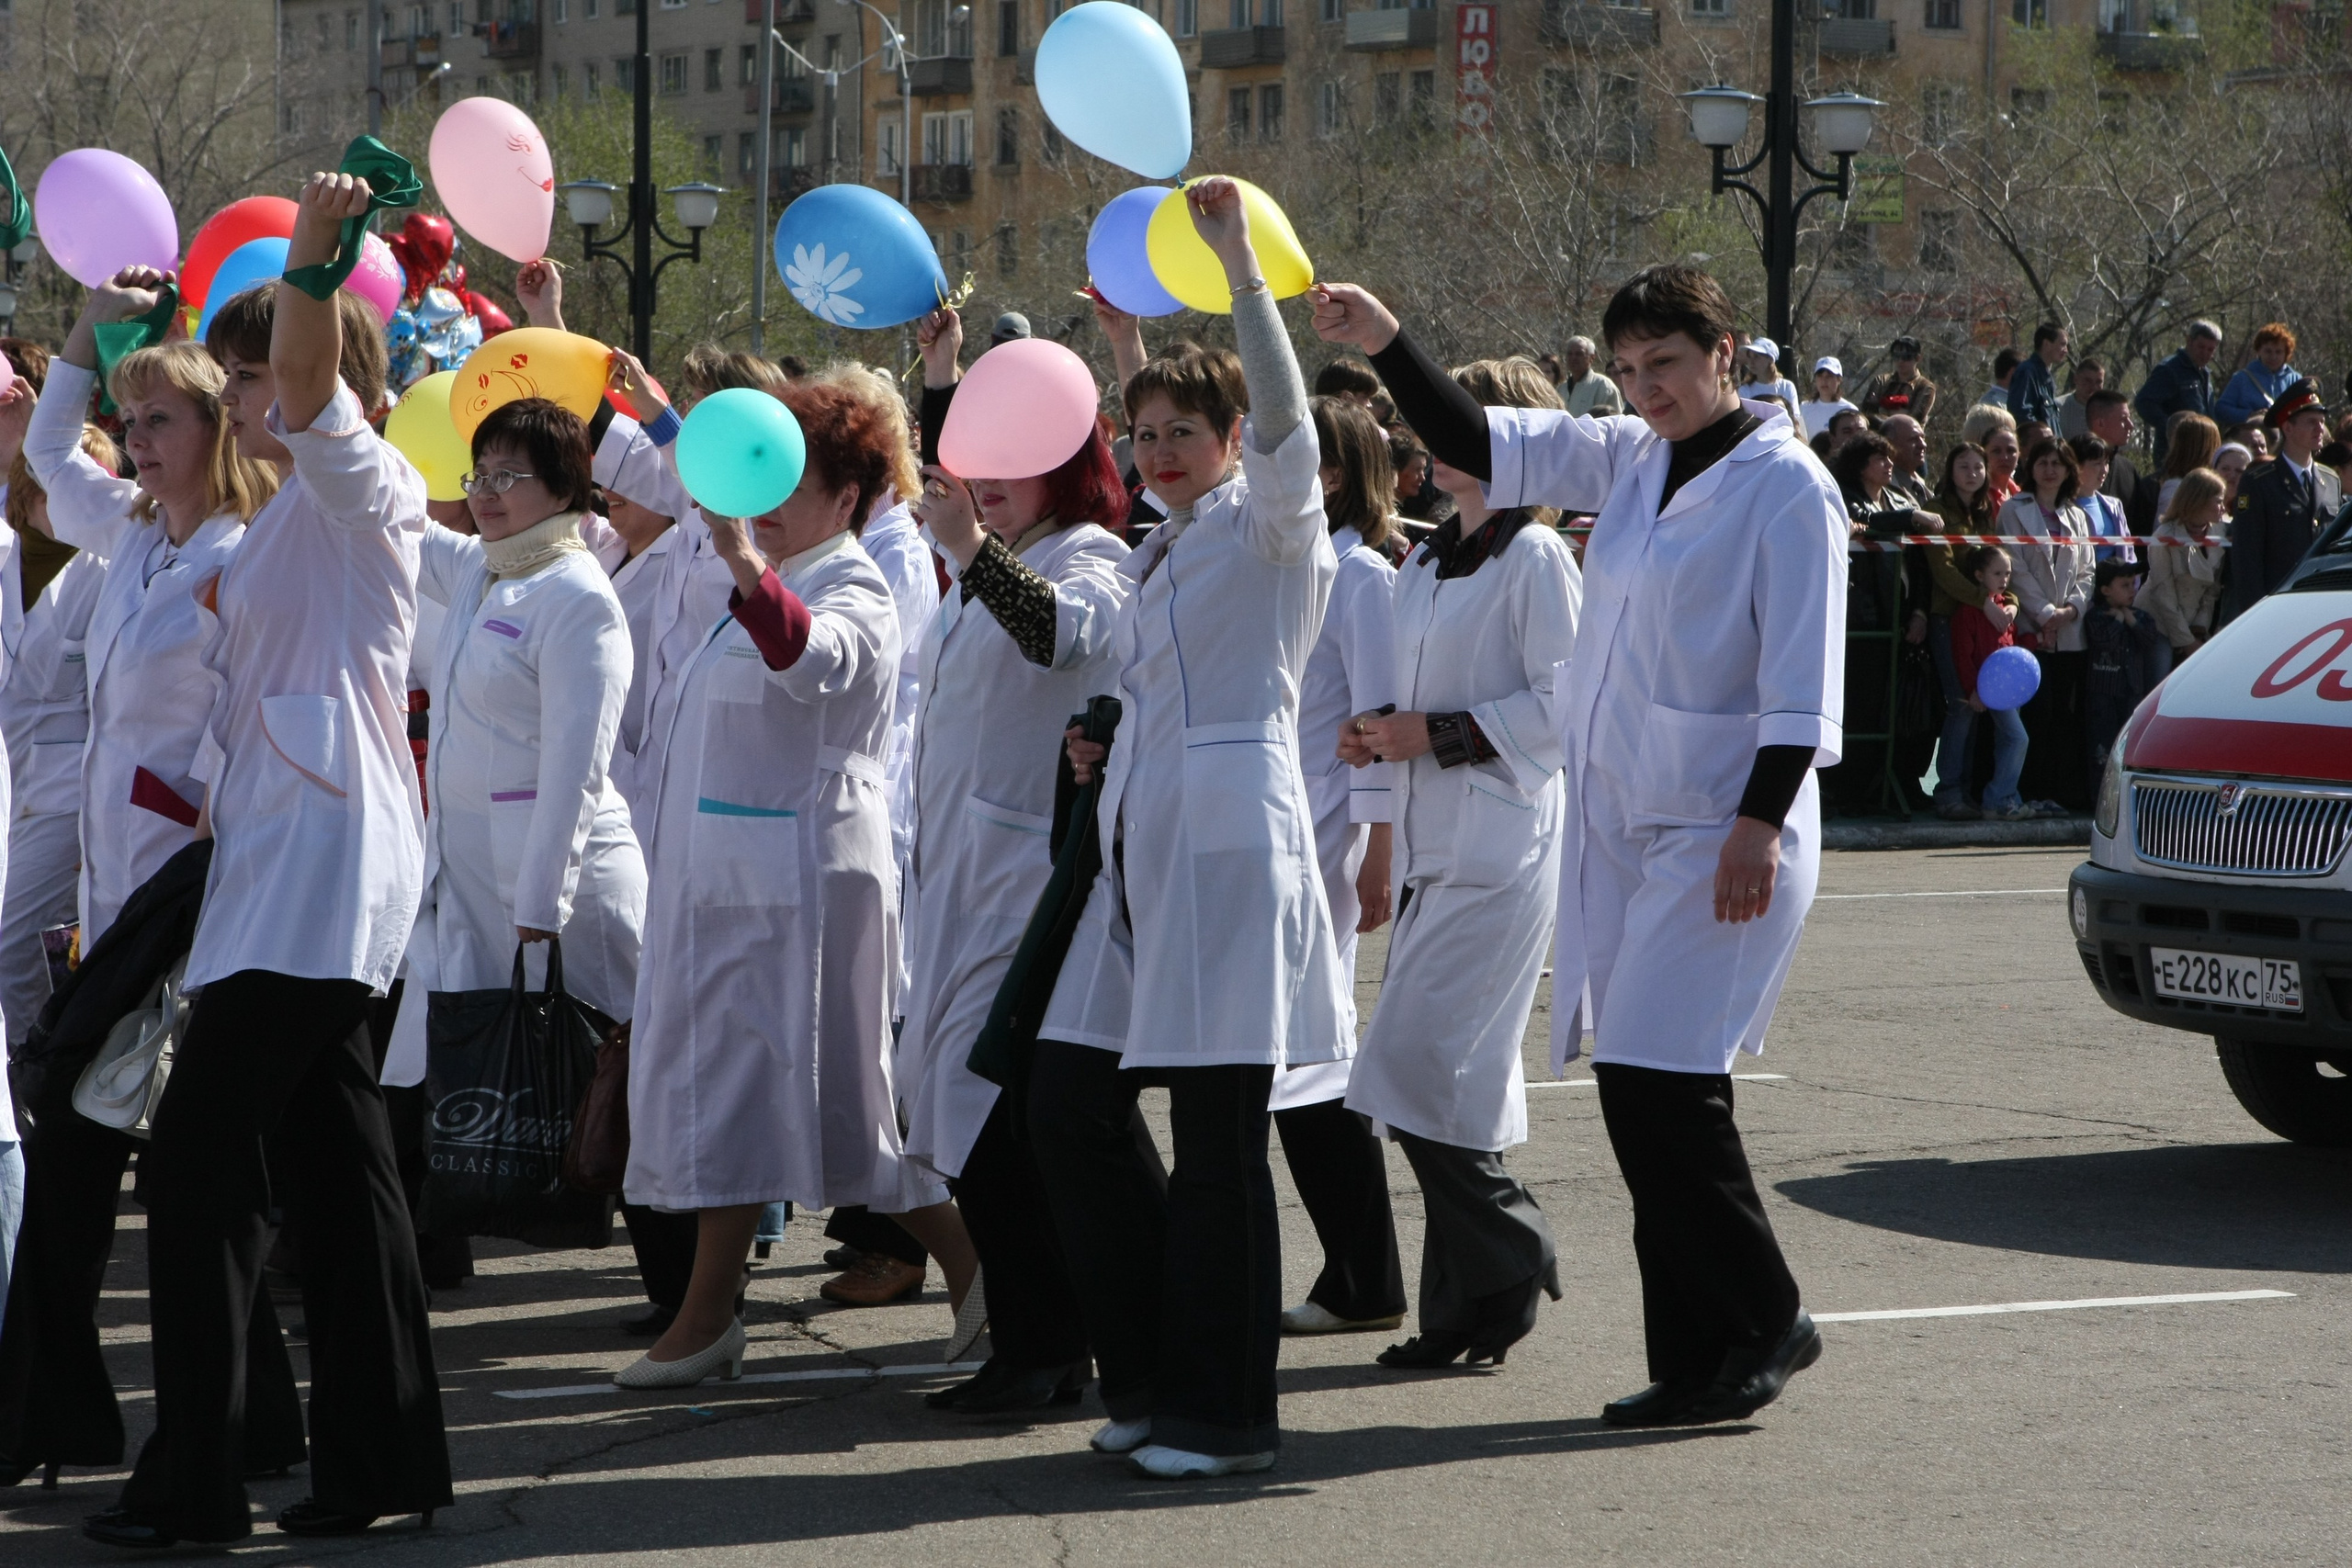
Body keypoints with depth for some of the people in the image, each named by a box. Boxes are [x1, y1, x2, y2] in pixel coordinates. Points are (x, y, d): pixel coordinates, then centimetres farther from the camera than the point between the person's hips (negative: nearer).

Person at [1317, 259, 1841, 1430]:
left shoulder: (1785, 487, -8)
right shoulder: (1629, 463, 13)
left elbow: (1802, 680, -12)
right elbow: (1493, 447, 13)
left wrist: (1761, 822, -19)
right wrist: (1387, 345, 0)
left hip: (1718, 829, -8)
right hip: (1616, 823, 8)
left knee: (1659, 1077, -14)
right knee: (1641, 1087, 6)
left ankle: (1763, 1321, -1)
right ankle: (1696, 1363, 12)